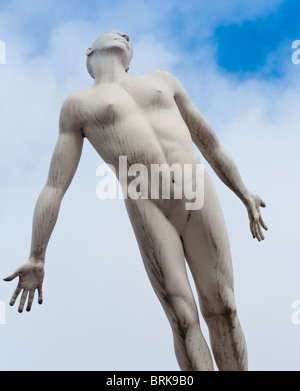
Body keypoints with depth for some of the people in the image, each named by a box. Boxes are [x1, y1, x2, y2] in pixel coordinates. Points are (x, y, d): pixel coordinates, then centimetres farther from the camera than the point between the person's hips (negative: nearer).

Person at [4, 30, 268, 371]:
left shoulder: (161, 79, 24)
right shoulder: (78, 105, 15)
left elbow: (208, 140, 30)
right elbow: (54, 186, 8)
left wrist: (244, 195, 29)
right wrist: (36, 259, 1)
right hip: (146, 209, -3)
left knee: (222, 310, 2)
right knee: (183, 320, -6)